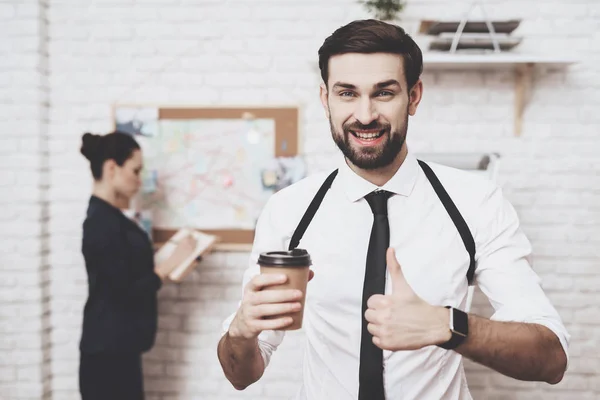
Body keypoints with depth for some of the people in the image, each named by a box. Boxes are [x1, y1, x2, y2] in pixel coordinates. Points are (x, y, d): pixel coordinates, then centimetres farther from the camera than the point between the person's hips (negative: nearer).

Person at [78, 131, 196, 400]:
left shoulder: (110, 218, 11)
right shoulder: (102, 223, -19)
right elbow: (126, 292, -21)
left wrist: (170, 263, 2)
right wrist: (171, 262, -13)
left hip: (118, 348, 10)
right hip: (107, 352, -10)